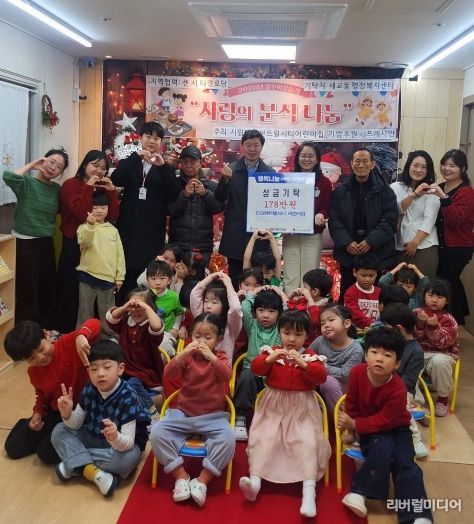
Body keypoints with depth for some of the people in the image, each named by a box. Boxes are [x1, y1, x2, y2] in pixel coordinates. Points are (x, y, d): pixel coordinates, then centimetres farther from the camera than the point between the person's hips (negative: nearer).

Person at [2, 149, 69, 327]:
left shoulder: (56, 188, 7)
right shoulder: (27, 182, -11)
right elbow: (8, 177, -31)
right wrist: (31, 165, -18)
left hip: (46, 244, 6)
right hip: (25, 244, -6)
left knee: (47, 290, 16)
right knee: (27, 293, 0)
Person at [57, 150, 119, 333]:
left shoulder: (103, 187, 14)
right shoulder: (71, 185, -5)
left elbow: (113, 216, 2)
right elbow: (81, 213, -21)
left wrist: (111, 191, -7)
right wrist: (88, 187, -17)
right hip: (74, 244, -6)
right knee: (70, 289, 0)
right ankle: (65, 330, 12)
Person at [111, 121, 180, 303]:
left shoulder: (166, 168, 11)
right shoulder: (129, 163, 13)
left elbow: (174, 196, -5)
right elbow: (116, 180, -8)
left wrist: (162, 166, -14)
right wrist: (136, 157, -15)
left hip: (152, 233, 0)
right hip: (128, 229, 1)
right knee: (126, 276, -1)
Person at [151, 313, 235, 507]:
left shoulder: (220, 357, 0)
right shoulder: (187, 357, 3)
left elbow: (226, 375, -22)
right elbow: (168, 374, -14)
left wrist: (211, 357, -39)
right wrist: (182, 354, -31)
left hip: (212, 415, -2)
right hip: (183, 413, 2)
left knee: (228, 437, -31)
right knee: (157, 432, -22)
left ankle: (202, 480, -19)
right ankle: (181, 476, -12)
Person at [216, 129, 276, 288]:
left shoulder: (270, 172, 4)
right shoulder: (231, 170, 3)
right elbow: (219, 198, -4)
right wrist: (225, 179, -21)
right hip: (235, 236, 0)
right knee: (235, 282, 7)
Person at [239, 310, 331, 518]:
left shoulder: (311, 356, 3)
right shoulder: (272, 351, 4)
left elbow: (321, 376, -13)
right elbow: (255, 368, -10)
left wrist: (303, 363, -27)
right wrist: (271, 358, -28)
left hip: (302, 409, -1)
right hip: (274, 407, 1)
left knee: (307, 442, -18)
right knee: (264, 438, -16)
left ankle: (309, 490, -23)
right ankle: (255, 480, -24)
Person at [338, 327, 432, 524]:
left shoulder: (398, 389, -29)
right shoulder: (357, 372, -20)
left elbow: (384, 420, -25)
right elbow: (352, 403, -4)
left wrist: (354, 425, -26)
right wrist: (350, 424, -4)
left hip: (396, 428, -1)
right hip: (371, 429, 1)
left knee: (404, 462, -21)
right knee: (383, 449, -29)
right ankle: (359, 492, -22)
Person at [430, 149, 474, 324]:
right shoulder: (440, 188, 9)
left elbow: (455, 220, -25)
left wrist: (443, 197, -34)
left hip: (459, 248, -8)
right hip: (442, 245, 8)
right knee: (451, 281, 16)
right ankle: (459, 317, 31)